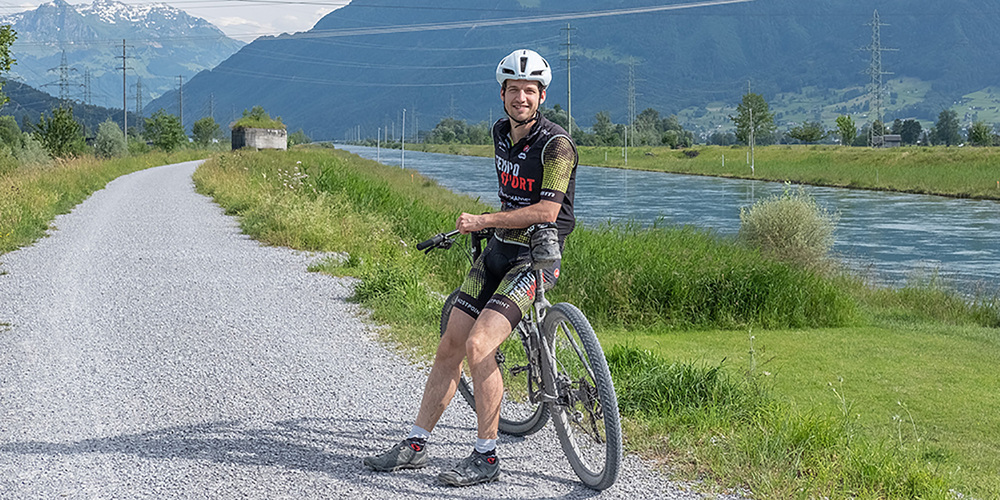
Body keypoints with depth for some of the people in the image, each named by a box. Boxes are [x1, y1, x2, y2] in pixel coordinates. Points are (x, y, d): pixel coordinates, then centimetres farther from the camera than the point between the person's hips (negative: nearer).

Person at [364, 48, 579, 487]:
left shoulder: (556, 145, -16)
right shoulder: (501, 132, 8)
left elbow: (547, 211, -22)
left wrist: (481, 221, -17)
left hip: (536, 257, -7)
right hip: (498, 250, 7)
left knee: (478, 345, -21)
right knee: (449, 346, 3)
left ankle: (485, 457, -11)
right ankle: (415, 445, 12)